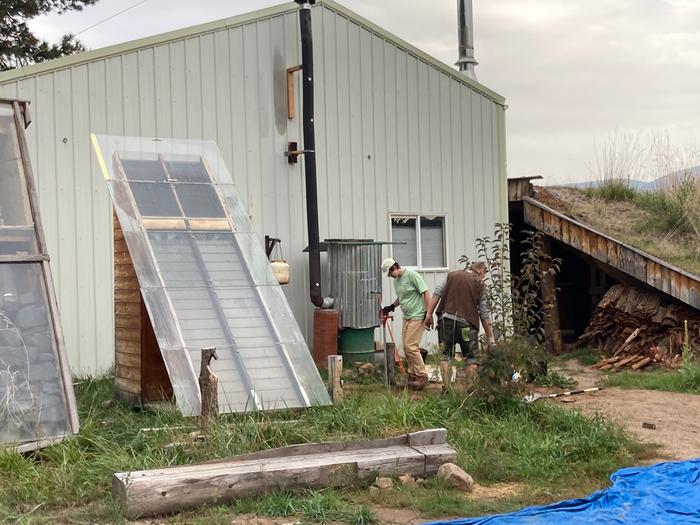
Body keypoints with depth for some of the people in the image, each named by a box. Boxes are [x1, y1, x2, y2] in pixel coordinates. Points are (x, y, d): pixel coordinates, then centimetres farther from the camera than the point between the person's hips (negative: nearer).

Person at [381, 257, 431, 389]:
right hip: (406, 317, 9)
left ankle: (421, 376, -4)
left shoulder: (412, 275, -14)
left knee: (411, 346, -12)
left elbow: (426, 293, -14)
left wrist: (427, 312, -17)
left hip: (417, 316, -9)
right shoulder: (396, 280, 12)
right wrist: (391, 307, 12)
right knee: (406, 347, 9)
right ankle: (413, 376, 19)